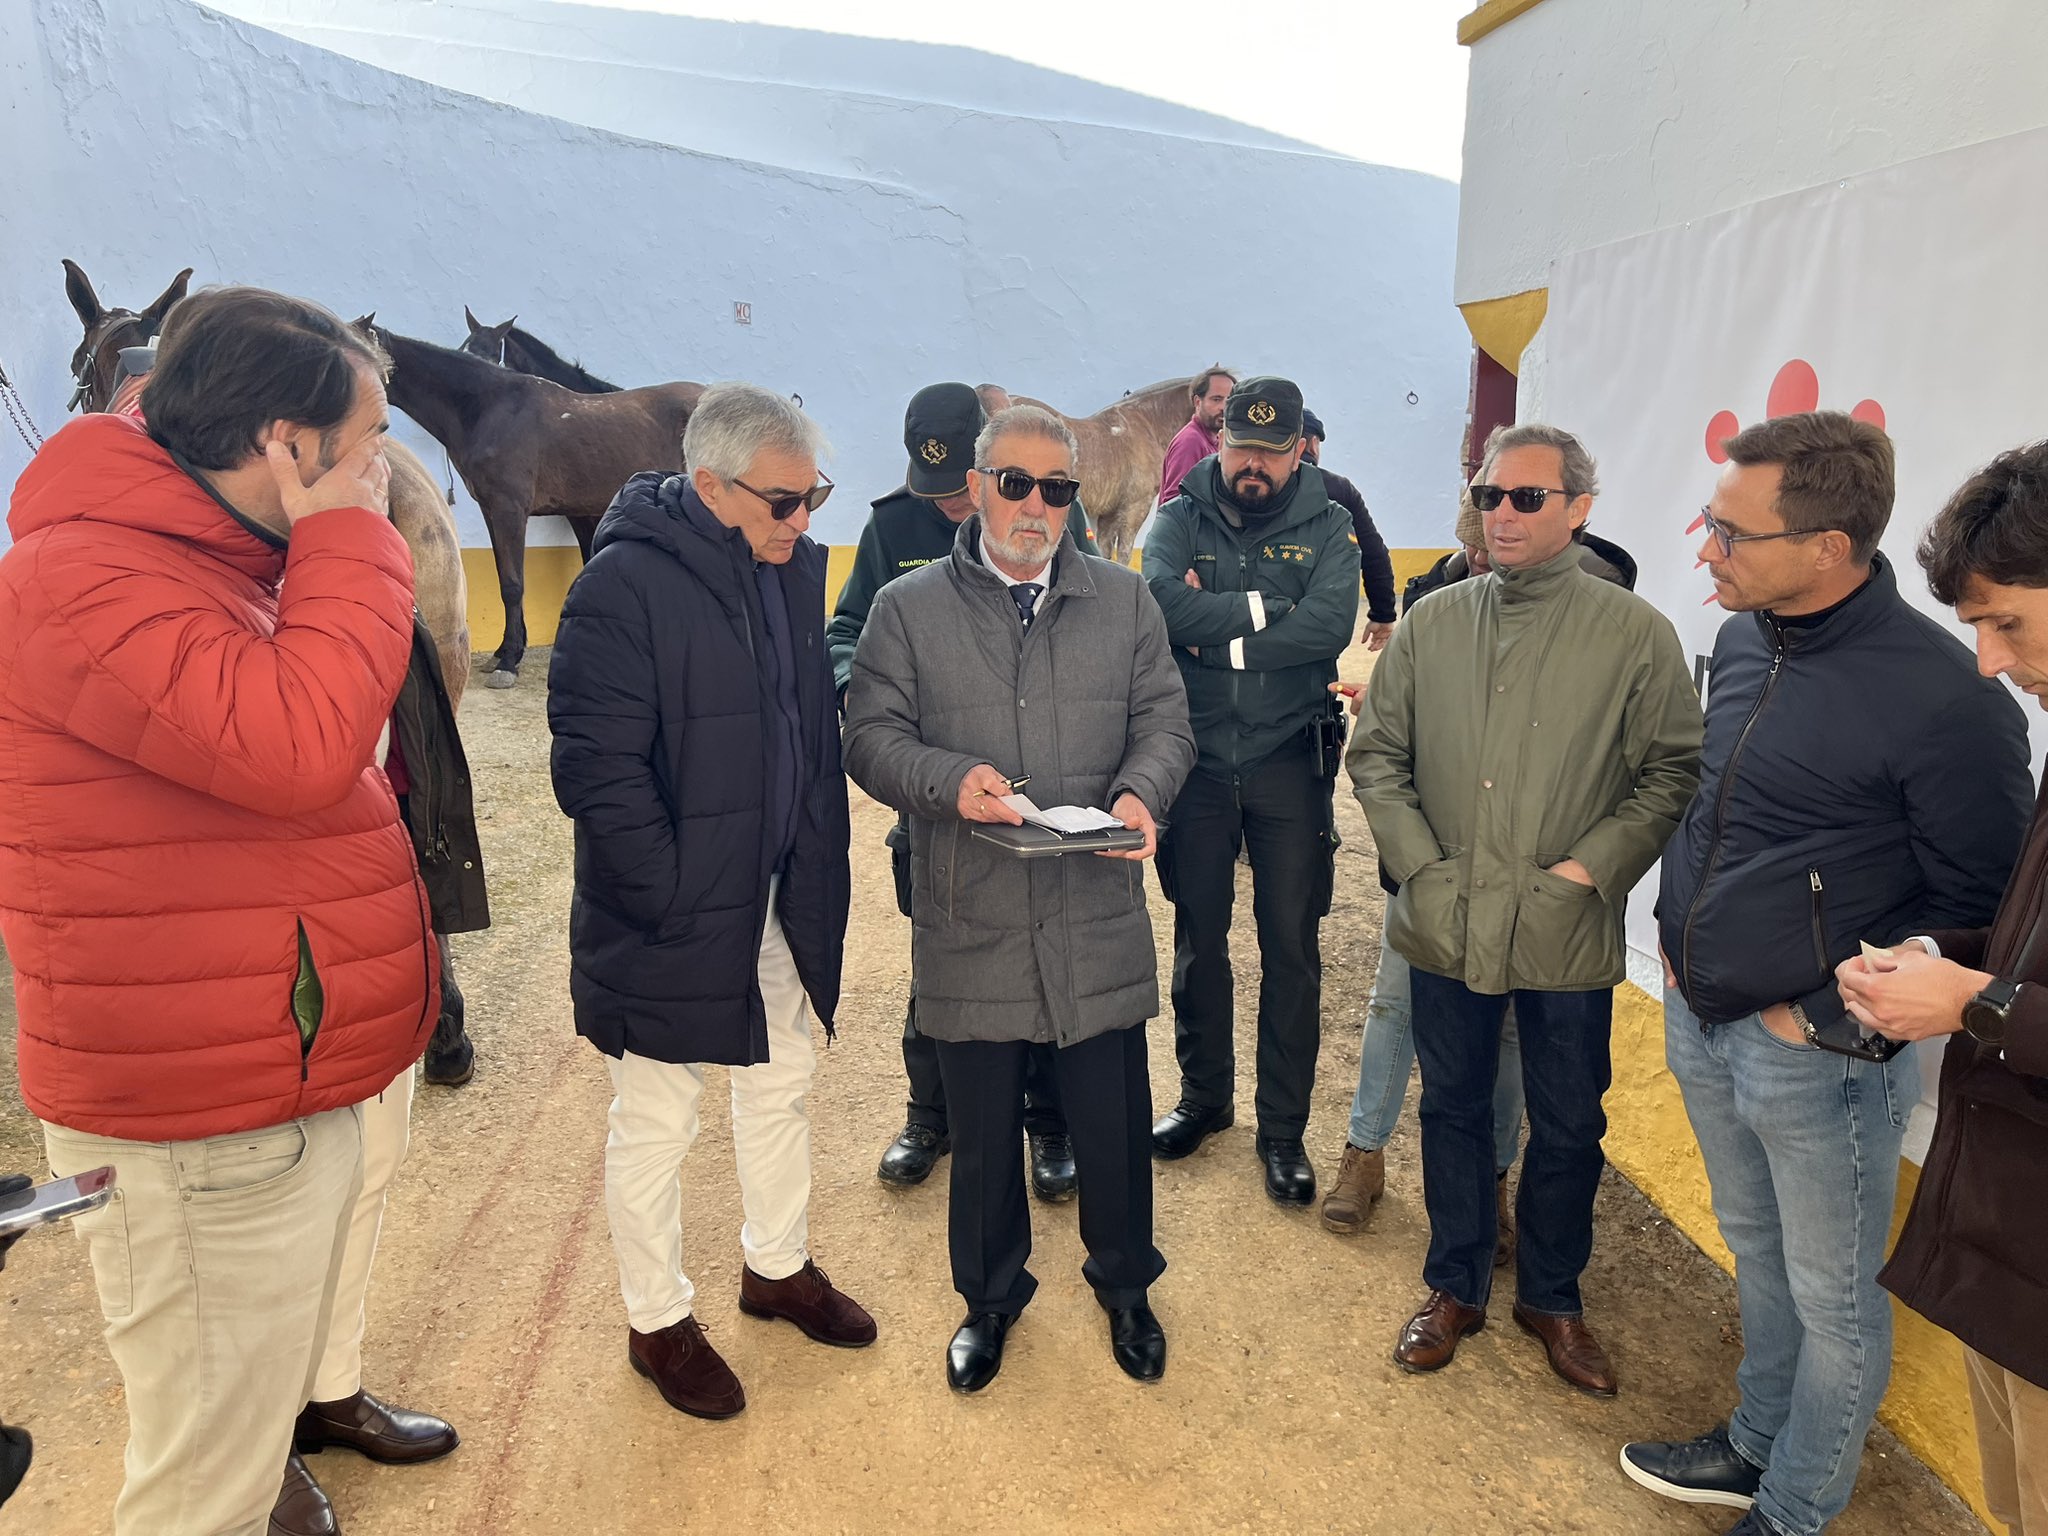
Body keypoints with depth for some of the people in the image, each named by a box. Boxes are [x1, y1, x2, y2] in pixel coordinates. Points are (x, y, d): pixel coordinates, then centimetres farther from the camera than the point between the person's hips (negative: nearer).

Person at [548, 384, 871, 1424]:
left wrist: (820, 865, 8)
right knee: (655, 1126, 11)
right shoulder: (624, 583, -19)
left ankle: (779, 1265, 45)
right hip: (671, 919, -7)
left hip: (781, 906, 7)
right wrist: (673, 900, -20)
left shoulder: (797, 567, 3)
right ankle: (657, 1323, 33)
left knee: (780, 1087, 22)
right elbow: (596, 771, -21)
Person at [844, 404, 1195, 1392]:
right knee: (982, 1129, 14)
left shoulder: (1124, 601, 9)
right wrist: (948, 781, -21)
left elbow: (1164, 721, 7)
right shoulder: (907, 608, 2)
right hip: (970, 927, -1)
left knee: (1114, 1119, 12)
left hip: (1099, 922, 1)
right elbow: (871, 736, -1)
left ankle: (1123, 1282, 39)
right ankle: (990, 1294, 39)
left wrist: (1141, 791, -13)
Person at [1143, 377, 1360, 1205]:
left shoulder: (1326, 525, 1)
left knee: (1292, 949, 4)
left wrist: (1217, 632, -17)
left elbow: (1331, 624, -17)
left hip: (1288, 763, -1)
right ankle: (1204, 1095, 34)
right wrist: (1266, 609, -16)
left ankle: (1283, 1129, 20)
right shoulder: (1180, 518, 2)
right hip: (1197, 760, 1)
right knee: (1198, 936, 14)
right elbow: (1164, 604, -18)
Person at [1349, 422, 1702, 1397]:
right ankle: (1455, 1287, 37)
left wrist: (1589, 870, -13)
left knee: (1568, 1127, 14)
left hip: (1567, 937, -1)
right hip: (1445, 926, 2)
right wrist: (1421, 866, -6)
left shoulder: (1636, 634, -4)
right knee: (1453, 1110, 16)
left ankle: (1552, 1297, 38)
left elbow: (1673, 771, -3)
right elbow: (1376, 754, 4)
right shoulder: (1430, 625, 2)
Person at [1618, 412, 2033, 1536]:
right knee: (1756, 1251, 26)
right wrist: (1682, 925, 8)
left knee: (1832, 1301, 14)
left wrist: (1829, 1011, -14)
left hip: (1818, 1054, -7)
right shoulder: (1741, 640, 1)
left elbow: (1973, 902, -14)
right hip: (1698, 1019, 7)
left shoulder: (1939, 695, -21)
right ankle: (1757, 1445, 47)